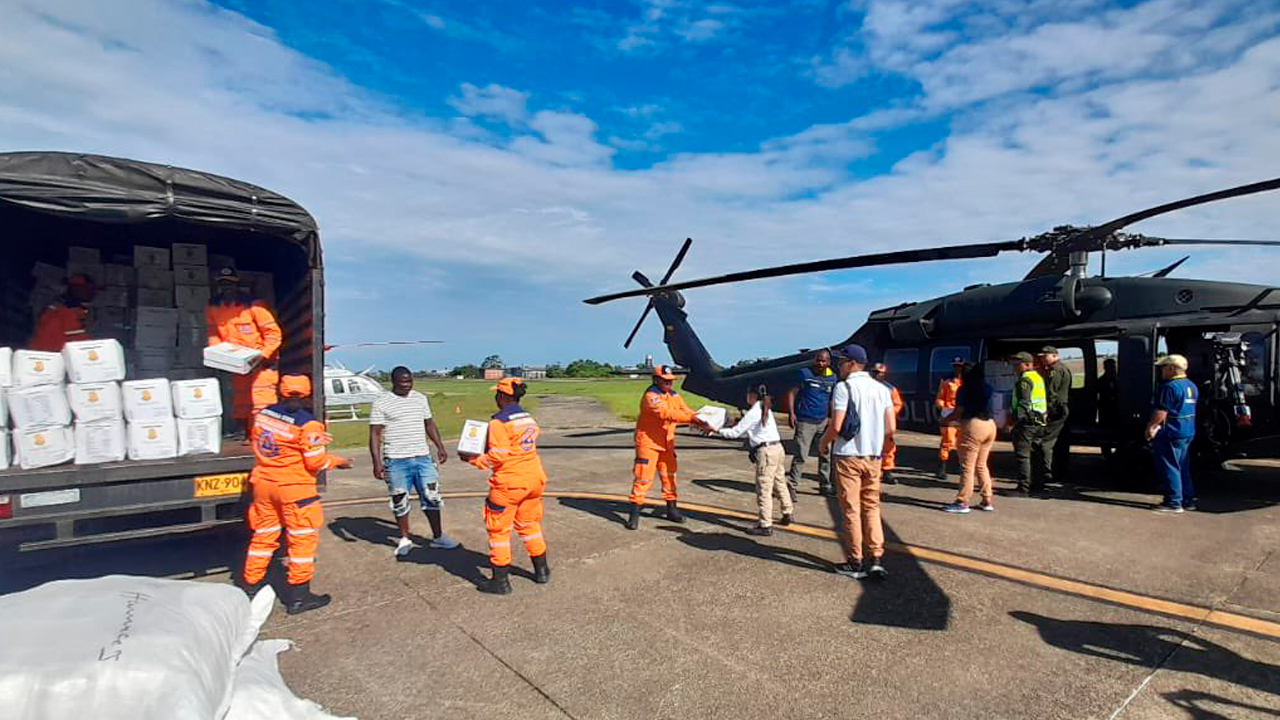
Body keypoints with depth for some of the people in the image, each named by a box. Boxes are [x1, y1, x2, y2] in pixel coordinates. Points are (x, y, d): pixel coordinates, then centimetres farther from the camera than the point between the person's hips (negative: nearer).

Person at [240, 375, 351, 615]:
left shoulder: (264, 414, 1)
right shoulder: (307, 424, -18)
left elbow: (261, 445, 13)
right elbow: (316, 462, -16)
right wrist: (337, 461, 4)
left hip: (263, 484, 6)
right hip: (294, 488, -6)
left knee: (263, 536, 19)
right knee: (303, 538, 4)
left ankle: (250, 586, 30)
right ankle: (298, 596, 9)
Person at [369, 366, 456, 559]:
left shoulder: (420, 398, 10)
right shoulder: (381, 402, -4)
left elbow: (429, 424, 18)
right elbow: (375, 434, -6)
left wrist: (440, 447, 12)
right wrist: (377, 462, -13)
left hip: (423, 458, 4)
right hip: (396, 461, -4)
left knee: (432, 497, 6)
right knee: (400, 502, 6)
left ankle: (438, 537, 20)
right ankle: (404, 540, 22)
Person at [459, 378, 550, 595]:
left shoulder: (498, 422, -15)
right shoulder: (530, 419, 7)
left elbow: (498, 456, -20)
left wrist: (474, 459, -8)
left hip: (509, 483, -7)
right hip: (534, 478, 7)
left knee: (498, 529, 8)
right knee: (530, 524, 22)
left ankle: (500, 581, 15)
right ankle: (541, 571, 32)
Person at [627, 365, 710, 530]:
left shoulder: (674, 395, 6)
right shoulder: (650, 396, -19)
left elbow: (685, 410, -2)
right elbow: (666, 413, -31)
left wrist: (701, 421, -21)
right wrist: (690, 419, -36)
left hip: (667, 443, 8)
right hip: (648, 443, -8)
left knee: (669, 475, 16)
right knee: (643, 477, -7)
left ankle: (672, 509, 30)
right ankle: (634, 514, 2)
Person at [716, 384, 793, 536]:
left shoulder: (753, 413, -12)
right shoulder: (765, 409, 15)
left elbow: (735, 432, -11)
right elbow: (747, 431, 21)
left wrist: (717, 431, -4)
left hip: (766, 451, -9)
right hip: (777, 448, 9)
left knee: (763, 489, -5)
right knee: (779, 483, 21)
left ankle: (766, 526, -2)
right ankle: (787, 514, 34)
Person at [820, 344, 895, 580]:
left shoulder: (843, 387, -12)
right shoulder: (882, 389, 7)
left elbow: (836, 426, -18)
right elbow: (891, 428, 4)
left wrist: (824, 442, 1)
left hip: (848, 455, -5)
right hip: (873, 456, 5)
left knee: (851, 510, 4)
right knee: (872, 507, 15)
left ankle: (855, 563, 12)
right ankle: (877, 559, 9)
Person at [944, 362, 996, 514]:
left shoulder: (964, 389, -7)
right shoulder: (988, 389, 9)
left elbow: (959, 412, -9)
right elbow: (991, 409, 8)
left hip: (973, 426, -7)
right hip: (990, 425, 7)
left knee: (967, 467, -2)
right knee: (981, 465, 17)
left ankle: (963, 502, 1)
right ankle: (987, 501, 20)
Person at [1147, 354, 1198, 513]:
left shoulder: (1170, 387, -18)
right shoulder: (1191, 386, 14)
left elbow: (1161, 412, -22)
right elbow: (1189, 410, 21)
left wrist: (1150, 427, -12)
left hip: (1171, 433, -10)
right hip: (1188, 433, 10)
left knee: (1170, 468, -3)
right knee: (1183, 468, 16)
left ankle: (1173, 503, 0)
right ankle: (1188, 499, 21)